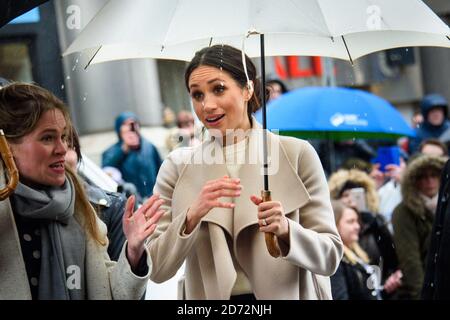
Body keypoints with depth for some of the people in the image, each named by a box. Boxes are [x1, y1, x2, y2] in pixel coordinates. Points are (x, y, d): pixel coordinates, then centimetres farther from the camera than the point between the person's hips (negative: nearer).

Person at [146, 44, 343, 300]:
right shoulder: (177, 168, -4)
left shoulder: (297, 154, -8)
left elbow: (330, 258, -8)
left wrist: (286, 229, -26)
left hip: (287, 294, -1)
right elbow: (157, 271, -8)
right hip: (212, 295, 1)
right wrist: (191, 216, -22)